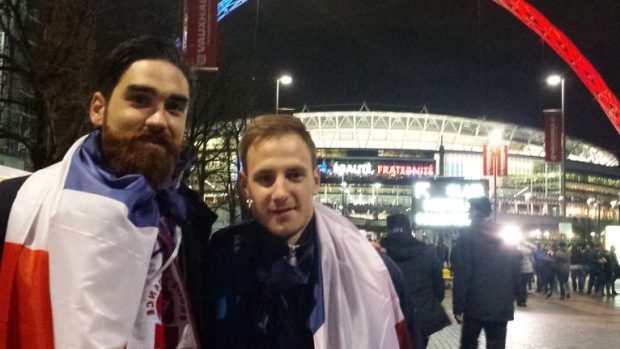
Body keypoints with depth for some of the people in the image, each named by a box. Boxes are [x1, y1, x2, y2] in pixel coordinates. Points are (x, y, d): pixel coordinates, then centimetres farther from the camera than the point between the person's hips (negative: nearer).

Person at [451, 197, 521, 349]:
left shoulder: (467, 237, -8)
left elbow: (461, 275, -13)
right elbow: (516, 272, 9)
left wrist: (458, 306, -10)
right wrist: (509, 297, 16)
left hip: (475, 305, -4)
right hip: (502, 307, 4)